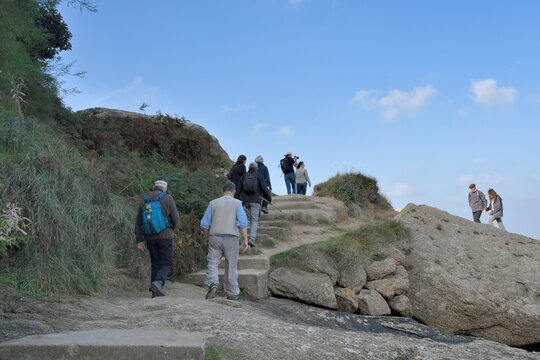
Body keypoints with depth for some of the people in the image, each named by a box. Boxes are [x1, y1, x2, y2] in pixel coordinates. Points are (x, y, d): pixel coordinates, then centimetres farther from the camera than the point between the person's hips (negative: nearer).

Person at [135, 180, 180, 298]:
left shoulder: (144, 201, 10)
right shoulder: (168, 198, -1)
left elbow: (138, 223, 9)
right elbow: (176, 218, -4)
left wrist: (139, 240, 11)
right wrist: (171, 229, 15)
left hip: (150, 238, 4)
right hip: (165, 236, -4)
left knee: (155, 264, 12)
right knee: (167, 263, 1)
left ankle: (155, 292, 10)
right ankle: (158, 282, -24)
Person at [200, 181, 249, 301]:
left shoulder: (213, 203, 9)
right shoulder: (237, 203, 3)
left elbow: (204, 224, 8)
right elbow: (243, 222, -8)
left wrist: (207, 238, 21)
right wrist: (245, 240, -8)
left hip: (215, 237, 1)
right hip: (231, 237, -1)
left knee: (212, 263, 2)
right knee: (231, 266, 7)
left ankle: (212, 283, -24)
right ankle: (233, 294, 14)